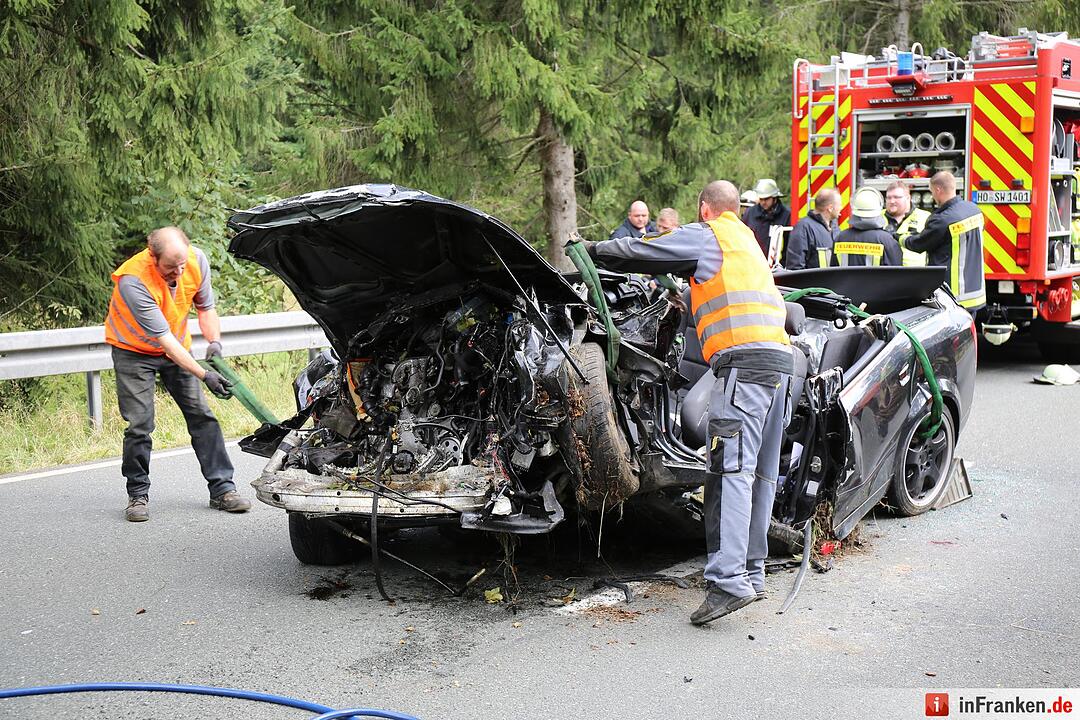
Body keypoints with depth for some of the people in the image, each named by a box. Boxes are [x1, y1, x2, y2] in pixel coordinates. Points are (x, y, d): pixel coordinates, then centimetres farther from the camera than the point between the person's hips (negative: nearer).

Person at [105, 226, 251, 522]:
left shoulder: (198, 260, -19)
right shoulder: (133, 281, -35)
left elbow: (205, 307, -1)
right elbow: (164, 339, -35)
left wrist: (214, 340, -20)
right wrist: (203, 375, -40)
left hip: (177, 347, 4)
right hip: (134, 350, -4)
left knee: (202, 415, -3)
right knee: (140, 424, -11)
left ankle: (222, 488, 2)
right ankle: (138, 495, 6)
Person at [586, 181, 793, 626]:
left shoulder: (707, 235, 6)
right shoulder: (746, 241, 30)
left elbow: (639, 252, 5)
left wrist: (591, 250, 18)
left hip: (745, 358, -9)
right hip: (779, 357, 9)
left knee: (730, 470, -16)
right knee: (760, 474, 11)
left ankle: (728, 580, -24)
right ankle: (752, 573, 16)